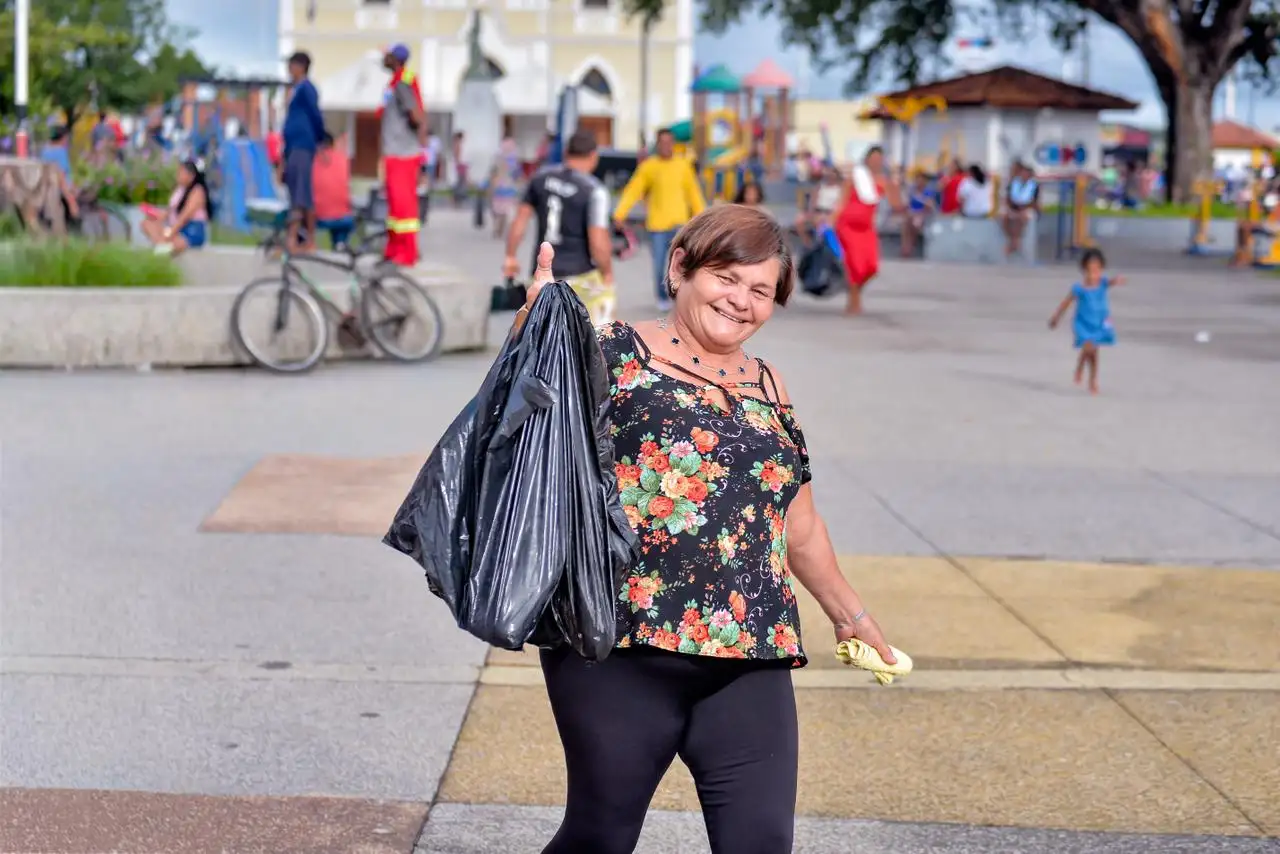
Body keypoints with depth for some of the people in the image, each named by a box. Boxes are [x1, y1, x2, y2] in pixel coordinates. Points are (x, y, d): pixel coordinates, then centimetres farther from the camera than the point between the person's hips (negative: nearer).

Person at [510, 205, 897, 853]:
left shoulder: (769, 390, 17)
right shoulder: (615, 354, -1)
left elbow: (799, 525, 28)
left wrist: (848, 613, 36)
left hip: (749, 661, 5)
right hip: (622, 652, -5)